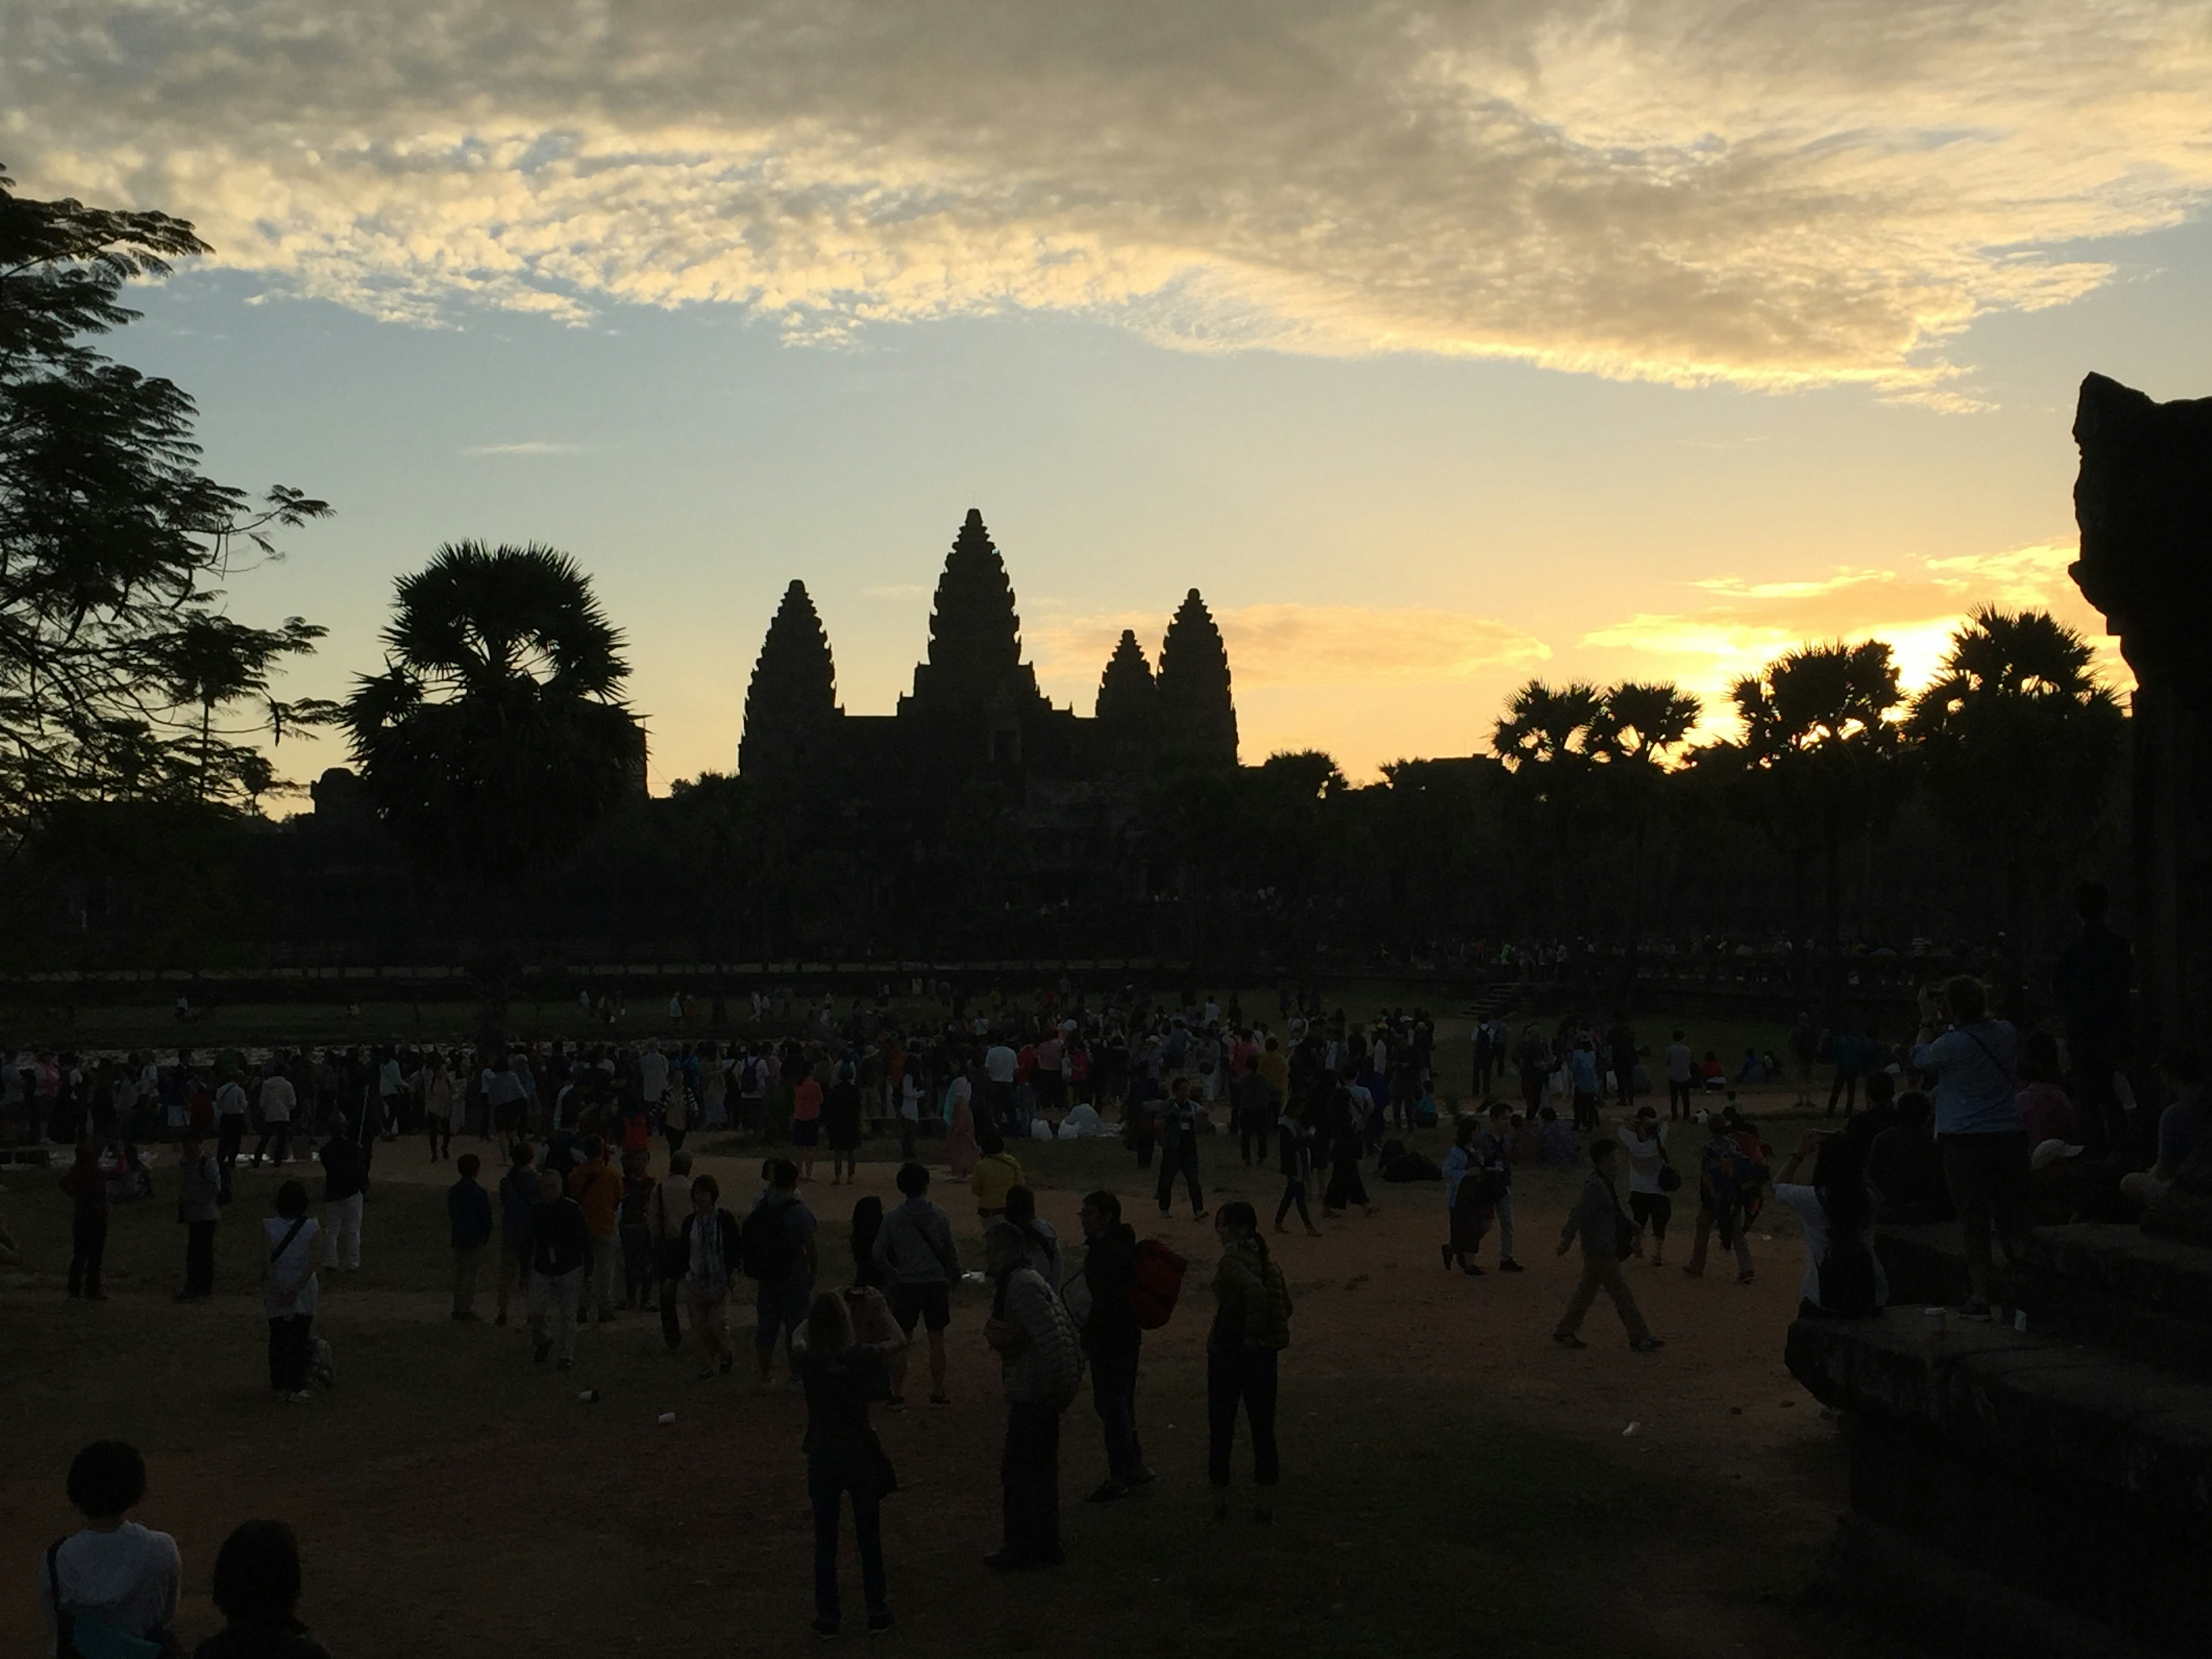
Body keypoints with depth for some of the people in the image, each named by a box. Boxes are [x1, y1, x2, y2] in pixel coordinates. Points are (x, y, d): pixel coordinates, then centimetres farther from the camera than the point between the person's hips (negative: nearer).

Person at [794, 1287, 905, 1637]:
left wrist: (821, 1309, 16)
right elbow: (901, 1342, 1)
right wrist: (882, 1310, 13)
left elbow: (799, 1335, 12)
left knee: (825, 1541, 12)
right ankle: (877, 1613, 17)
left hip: (823, 1460, 1)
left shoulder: (806, 1359, -13)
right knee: (869, 1538, 11)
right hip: (862, 1458, -1)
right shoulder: (862, 1356, -18)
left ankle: (827, 1616, 16)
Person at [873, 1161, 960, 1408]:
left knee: (901, 1342, 8)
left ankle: (898, 1394, 10)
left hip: (905, 1285, 0)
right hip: (936, 1283, 0)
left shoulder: (893, 1219, -6)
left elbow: (878, 1254, -5)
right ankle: (938, 1393, 15)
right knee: (937, 1341, 10)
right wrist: (954, 1279, 15)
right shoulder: (940, 1217, -5)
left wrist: (891, 1276, 10)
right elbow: (951, 1254, 1)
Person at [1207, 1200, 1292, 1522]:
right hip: (1265, 1354, 7)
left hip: (1229, 1352, -7)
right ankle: (1266, 1503, 13)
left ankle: (1220, 1500, 17)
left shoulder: (1232, 1262, -17)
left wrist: (1253, 1333, -24)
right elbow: (1285, 1304, 8)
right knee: (1263, 1427, 10)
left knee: (1221, 1429, 8)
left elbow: (1254, 1290, -34)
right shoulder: (1265, 1259, 7)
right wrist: (1265, 1334, 11)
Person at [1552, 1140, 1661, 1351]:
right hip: (1601, 1252, -10)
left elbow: (1616, 1215, 21)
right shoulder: (1595, 1187, -21)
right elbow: (1579, 1214, -21)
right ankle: (1639, 1338, 5)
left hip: (1596, 1252, 10)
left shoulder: (1604, 1184, 12)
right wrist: (1567, 1239, -17)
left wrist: (1634, 1232, 18)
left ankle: (1564, 1333, 19)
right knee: (1621, 1294, -2)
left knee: (1586, 1292, 14)